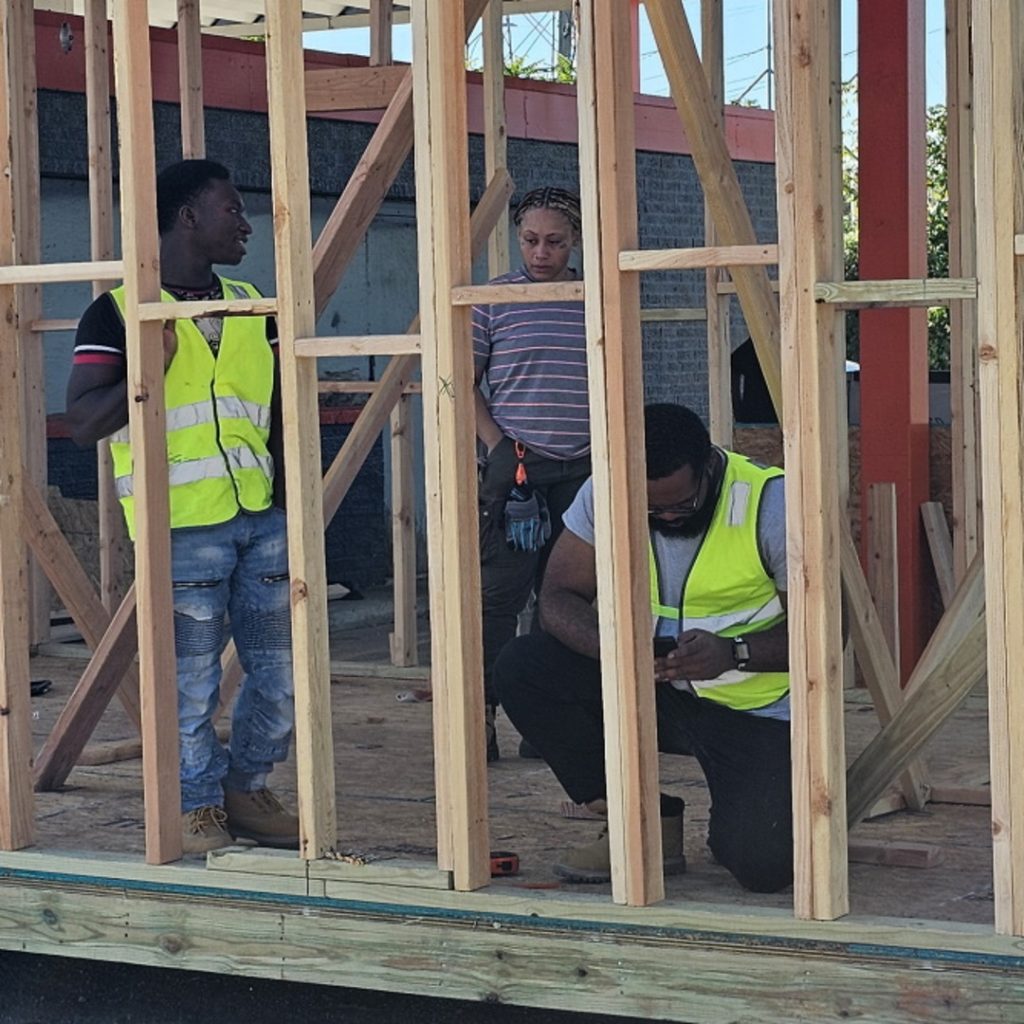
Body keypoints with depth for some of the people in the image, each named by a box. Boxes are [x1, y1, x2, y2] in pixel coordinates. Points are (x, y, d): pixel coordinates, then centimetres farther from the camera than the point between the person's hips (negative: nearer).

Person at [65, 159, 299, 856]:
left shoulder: (251, 306, 14)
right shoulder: (119, 311, -3)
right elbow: (83, 421, -9)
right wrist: (148, 371, -22)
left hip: (262, 516, 6)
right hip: (184, 524, -6)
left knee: (283, 671, 8)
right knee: (191, 681, 1)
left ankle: (246, 788, 26)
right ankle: (197, 807, 17)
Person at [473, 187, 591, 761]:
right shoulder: (493, 302, 0)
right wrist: (498, 445, -9)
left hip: (581, 471, 4)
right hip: (514, 469, -3)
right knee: (498, 597, -7)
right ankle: (479, 724, -3)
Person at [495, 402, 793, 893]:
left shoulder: (770, 504, -20)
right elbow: (558, 598, -8)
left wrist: (733, 653, -34)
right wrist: (610, 647, -30)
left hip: (752, 706, -4)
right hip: (654, 685, 4)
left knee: (763, 865, -27)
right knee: (520, 669, -19)